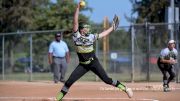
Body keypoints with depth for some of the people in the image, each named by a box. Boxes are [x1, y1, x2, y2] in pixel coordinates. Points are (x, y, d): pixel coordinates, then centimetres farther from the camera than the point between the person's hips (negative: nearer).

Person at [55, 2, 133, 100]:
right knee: (69, 81, -7)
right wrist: (77, 8, -24)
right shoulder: (76, 36, -8)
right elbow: (75, 22, -17)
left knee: (107, 79, -5)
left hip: (93, 62, 0)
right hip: (82, 65, 0)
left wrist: (112, 28, 18)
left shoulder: (90, 37, -1)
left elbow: (102, 34, 16)